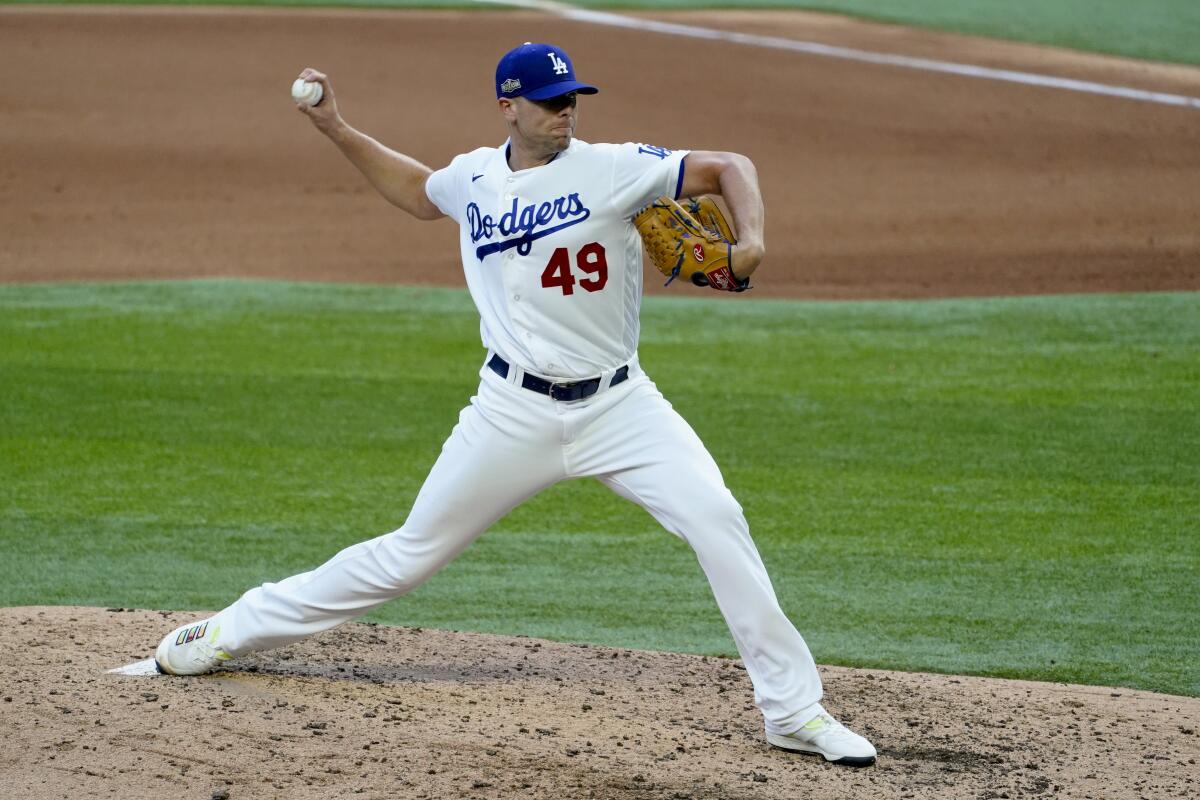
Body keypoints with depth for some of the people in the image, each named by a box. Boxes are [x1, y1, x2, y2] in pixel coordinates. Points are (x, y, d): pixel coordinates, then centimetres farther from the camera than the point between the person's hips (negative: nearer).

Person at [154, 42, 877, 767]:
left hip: (619, 405, -2)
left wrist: (750, 243, -23)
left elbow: (730, 168, -5)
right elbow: (420, 192, 29)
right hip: (516, 411, 2)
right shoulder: (475, 178, 5)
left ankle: (793, 709, -13)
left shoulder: (612, 168, -7)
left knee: (717, 519, -20)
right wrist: (337, 130, 21)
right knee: (412, 551, 6)